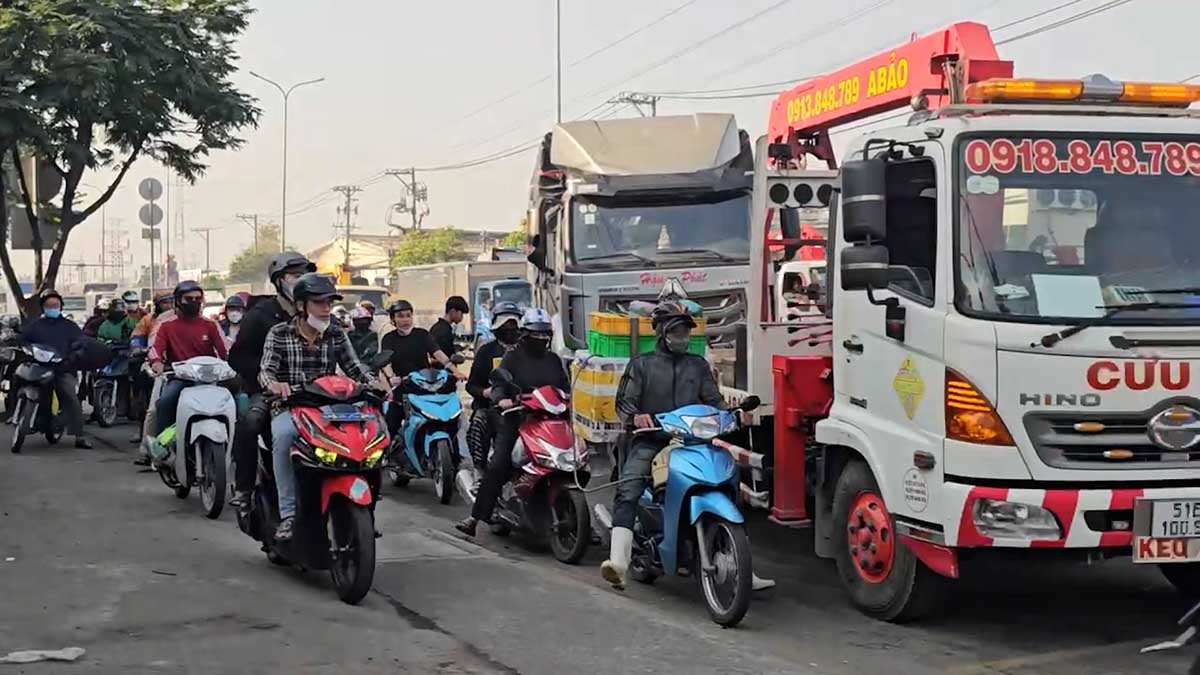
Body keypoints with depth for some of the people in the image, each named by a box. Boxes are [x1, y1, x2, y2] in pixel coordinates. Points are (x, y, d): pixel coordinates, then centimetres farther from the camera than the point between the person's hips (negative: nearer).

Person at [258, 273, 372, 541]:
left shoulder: (336, 335, 11)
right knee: (283, 434, -38)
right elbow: (265, 370, -8)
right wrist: (274, 384, -33)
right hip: (289, 407, -3)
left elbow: (354, 367, 9)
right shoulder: (280, 334, 1)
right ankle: (288, 514, -32)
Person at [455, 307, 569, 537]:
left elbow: (565, 387, 19)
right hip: (516, 420, -3)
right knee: (497, 467, -15)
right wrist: (502, 399, -25)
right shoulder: (512, 358, 7)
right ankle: (475, 517, -14)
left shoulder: (554, 360, 20)